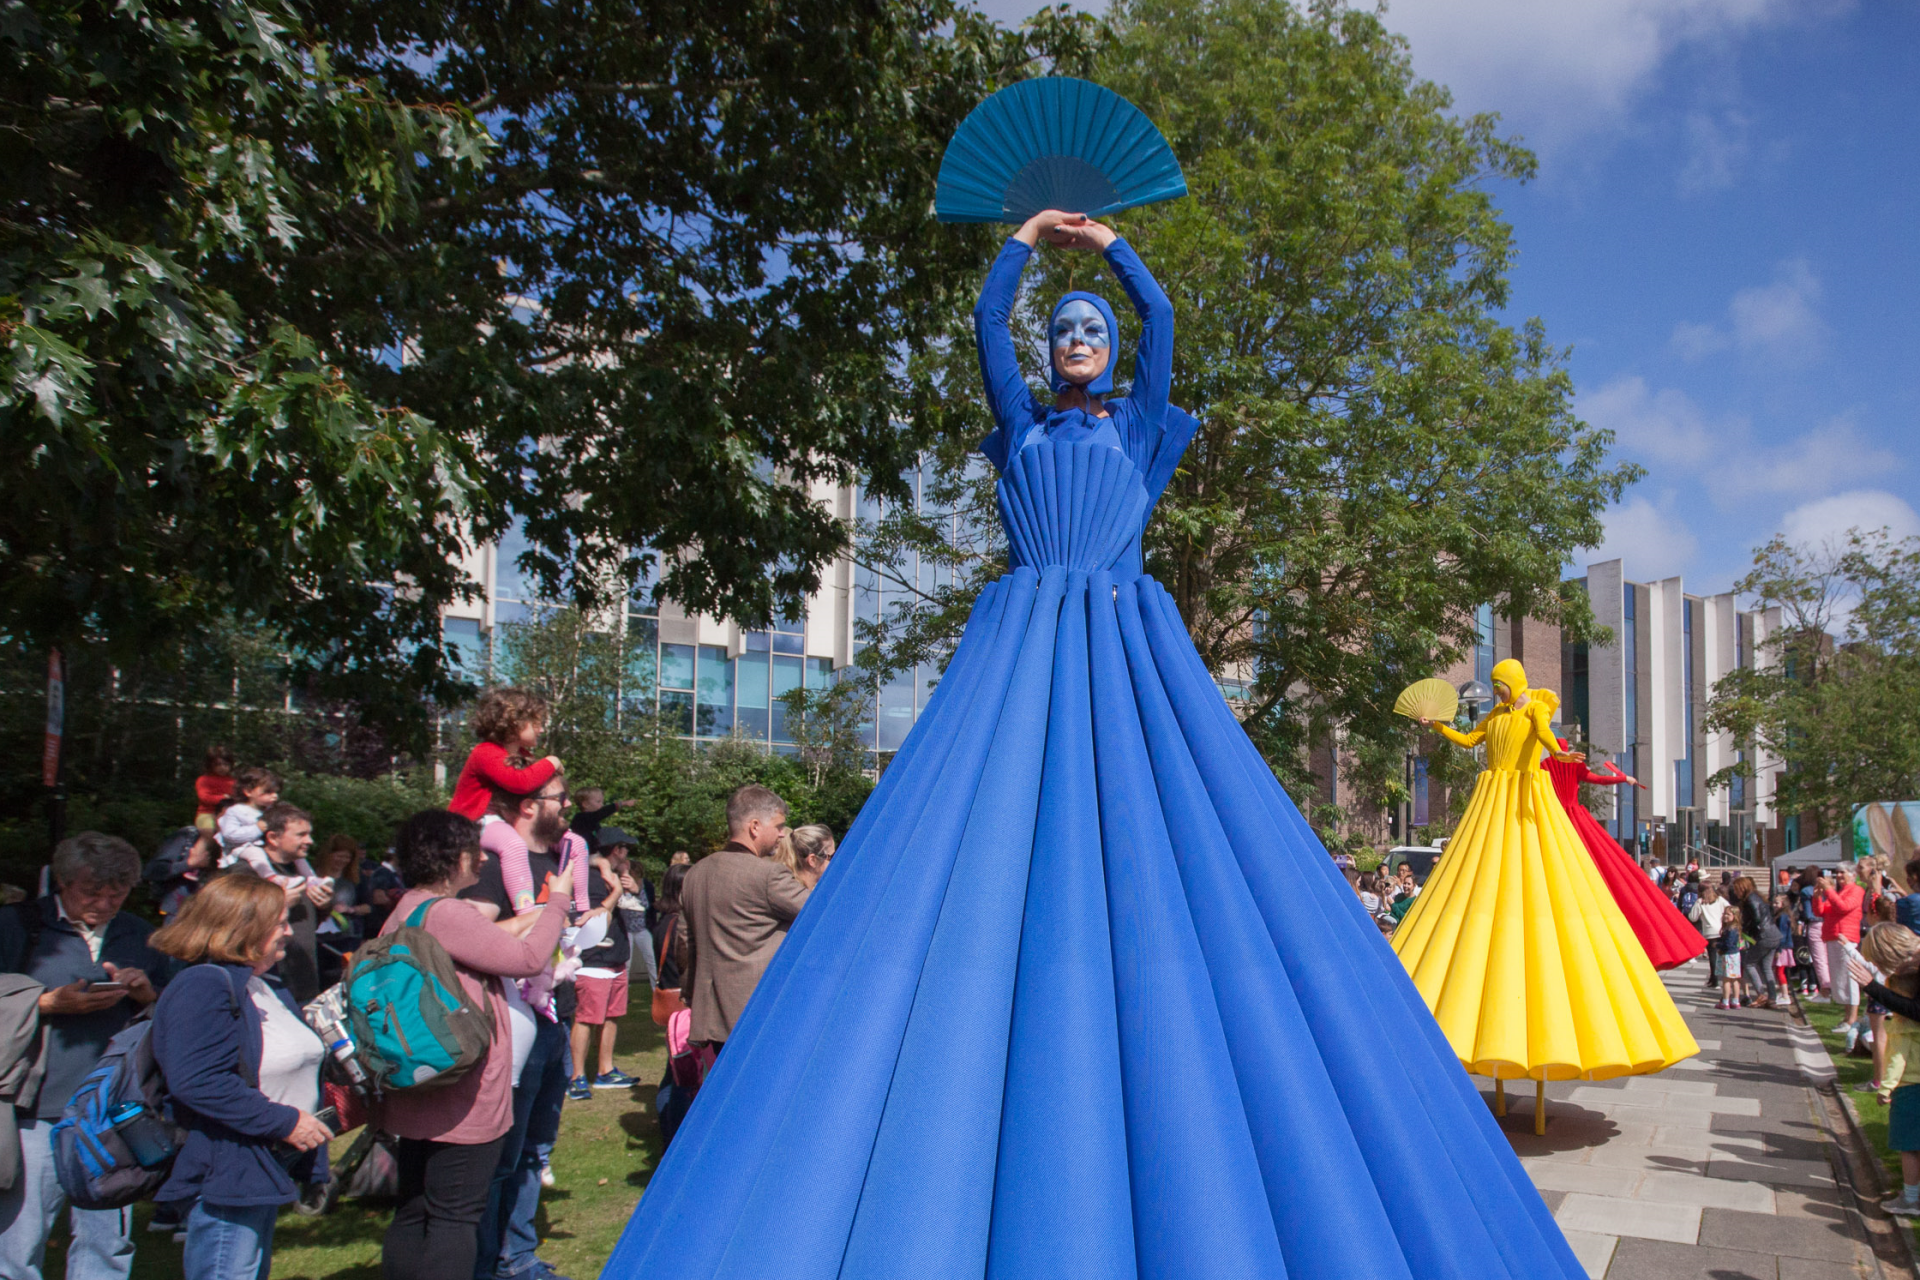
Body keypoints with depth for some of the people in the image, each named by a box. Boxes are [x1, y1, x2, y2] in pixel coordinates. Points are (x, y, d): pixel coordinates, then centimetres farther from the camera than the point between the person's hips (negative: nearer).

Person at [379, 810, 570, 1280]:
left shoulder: (405, 911, 11)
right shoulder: (445, 913, -20)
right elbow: (528, 958, -16)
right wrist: (557, 901, -5)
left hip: (418, 1094, 10)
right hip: (463, 1098, -10)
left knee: (414, 1214, 16)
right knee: (455, 1217, -3)